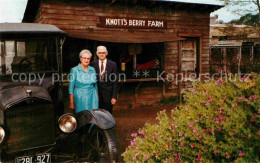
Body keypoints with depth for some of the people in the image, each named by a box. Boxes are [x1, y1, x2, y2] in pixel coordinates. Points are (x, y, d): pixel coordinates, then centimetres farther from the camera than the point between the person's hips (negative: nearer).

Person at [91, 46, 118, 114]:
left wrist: (114, 97, -6)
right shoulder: (93, 64, 2)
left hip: (108, 95, -1)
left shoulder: (112, 64, -1)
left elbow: (115, 82, -1)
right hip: (96, 94, 1)